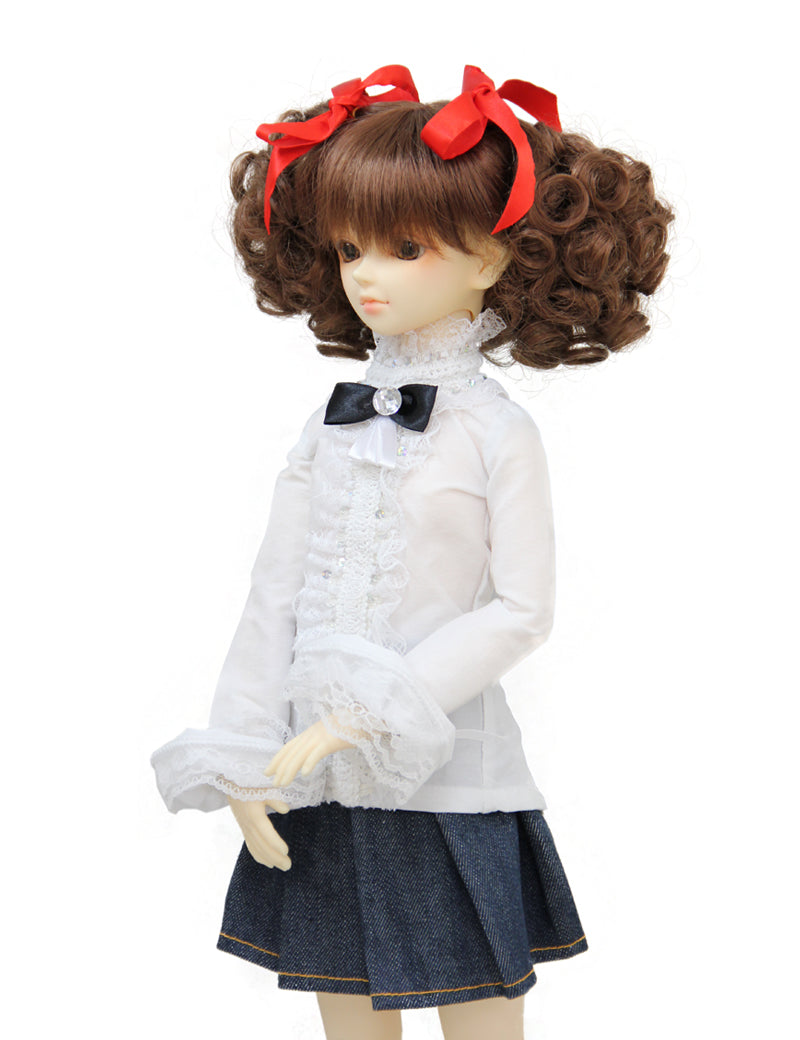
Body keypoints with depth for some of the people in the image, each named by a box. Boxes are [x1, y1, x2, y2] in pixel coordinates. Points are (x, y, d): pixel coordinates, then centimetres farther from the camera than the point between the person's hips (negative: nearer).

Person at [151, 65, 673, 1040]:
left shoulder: (497, 432, -8)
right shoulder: (329, 426, 5)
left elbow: (519, 611, -11)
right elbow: (275, 596, 4)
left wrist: (376, 713, -18)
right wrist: (243, 758, -3)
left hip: (444, 774, -4)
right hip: (319, 785, 4)